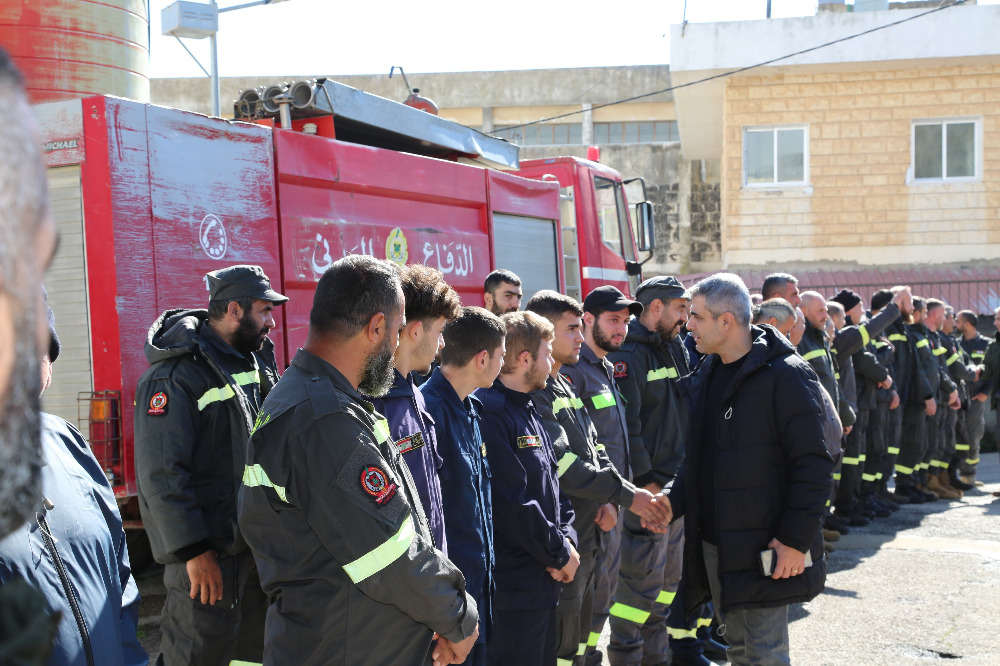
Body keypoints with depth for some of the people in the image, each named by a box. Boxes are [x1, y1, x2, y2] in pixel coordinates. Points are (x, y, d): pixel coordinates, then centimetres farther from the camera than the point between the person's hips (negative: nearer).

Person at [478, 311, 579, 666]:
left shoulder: (529, 411, 14)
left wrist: (566, 537, 0)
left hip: (545, 581, 10)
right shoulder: (491, 414, -19)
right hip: (513, 588, -10)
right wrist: (560, 554, -12)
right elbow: (512, 503, -23)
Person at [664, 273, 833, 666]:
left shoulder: (784, 376, -14)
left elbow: (813, 464, -16)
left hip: (764, 548, -8)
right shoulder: (705, 376, 11)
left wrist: (796, 540, -19)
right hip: (713, 545, 8)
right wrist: (673, 502, 6)